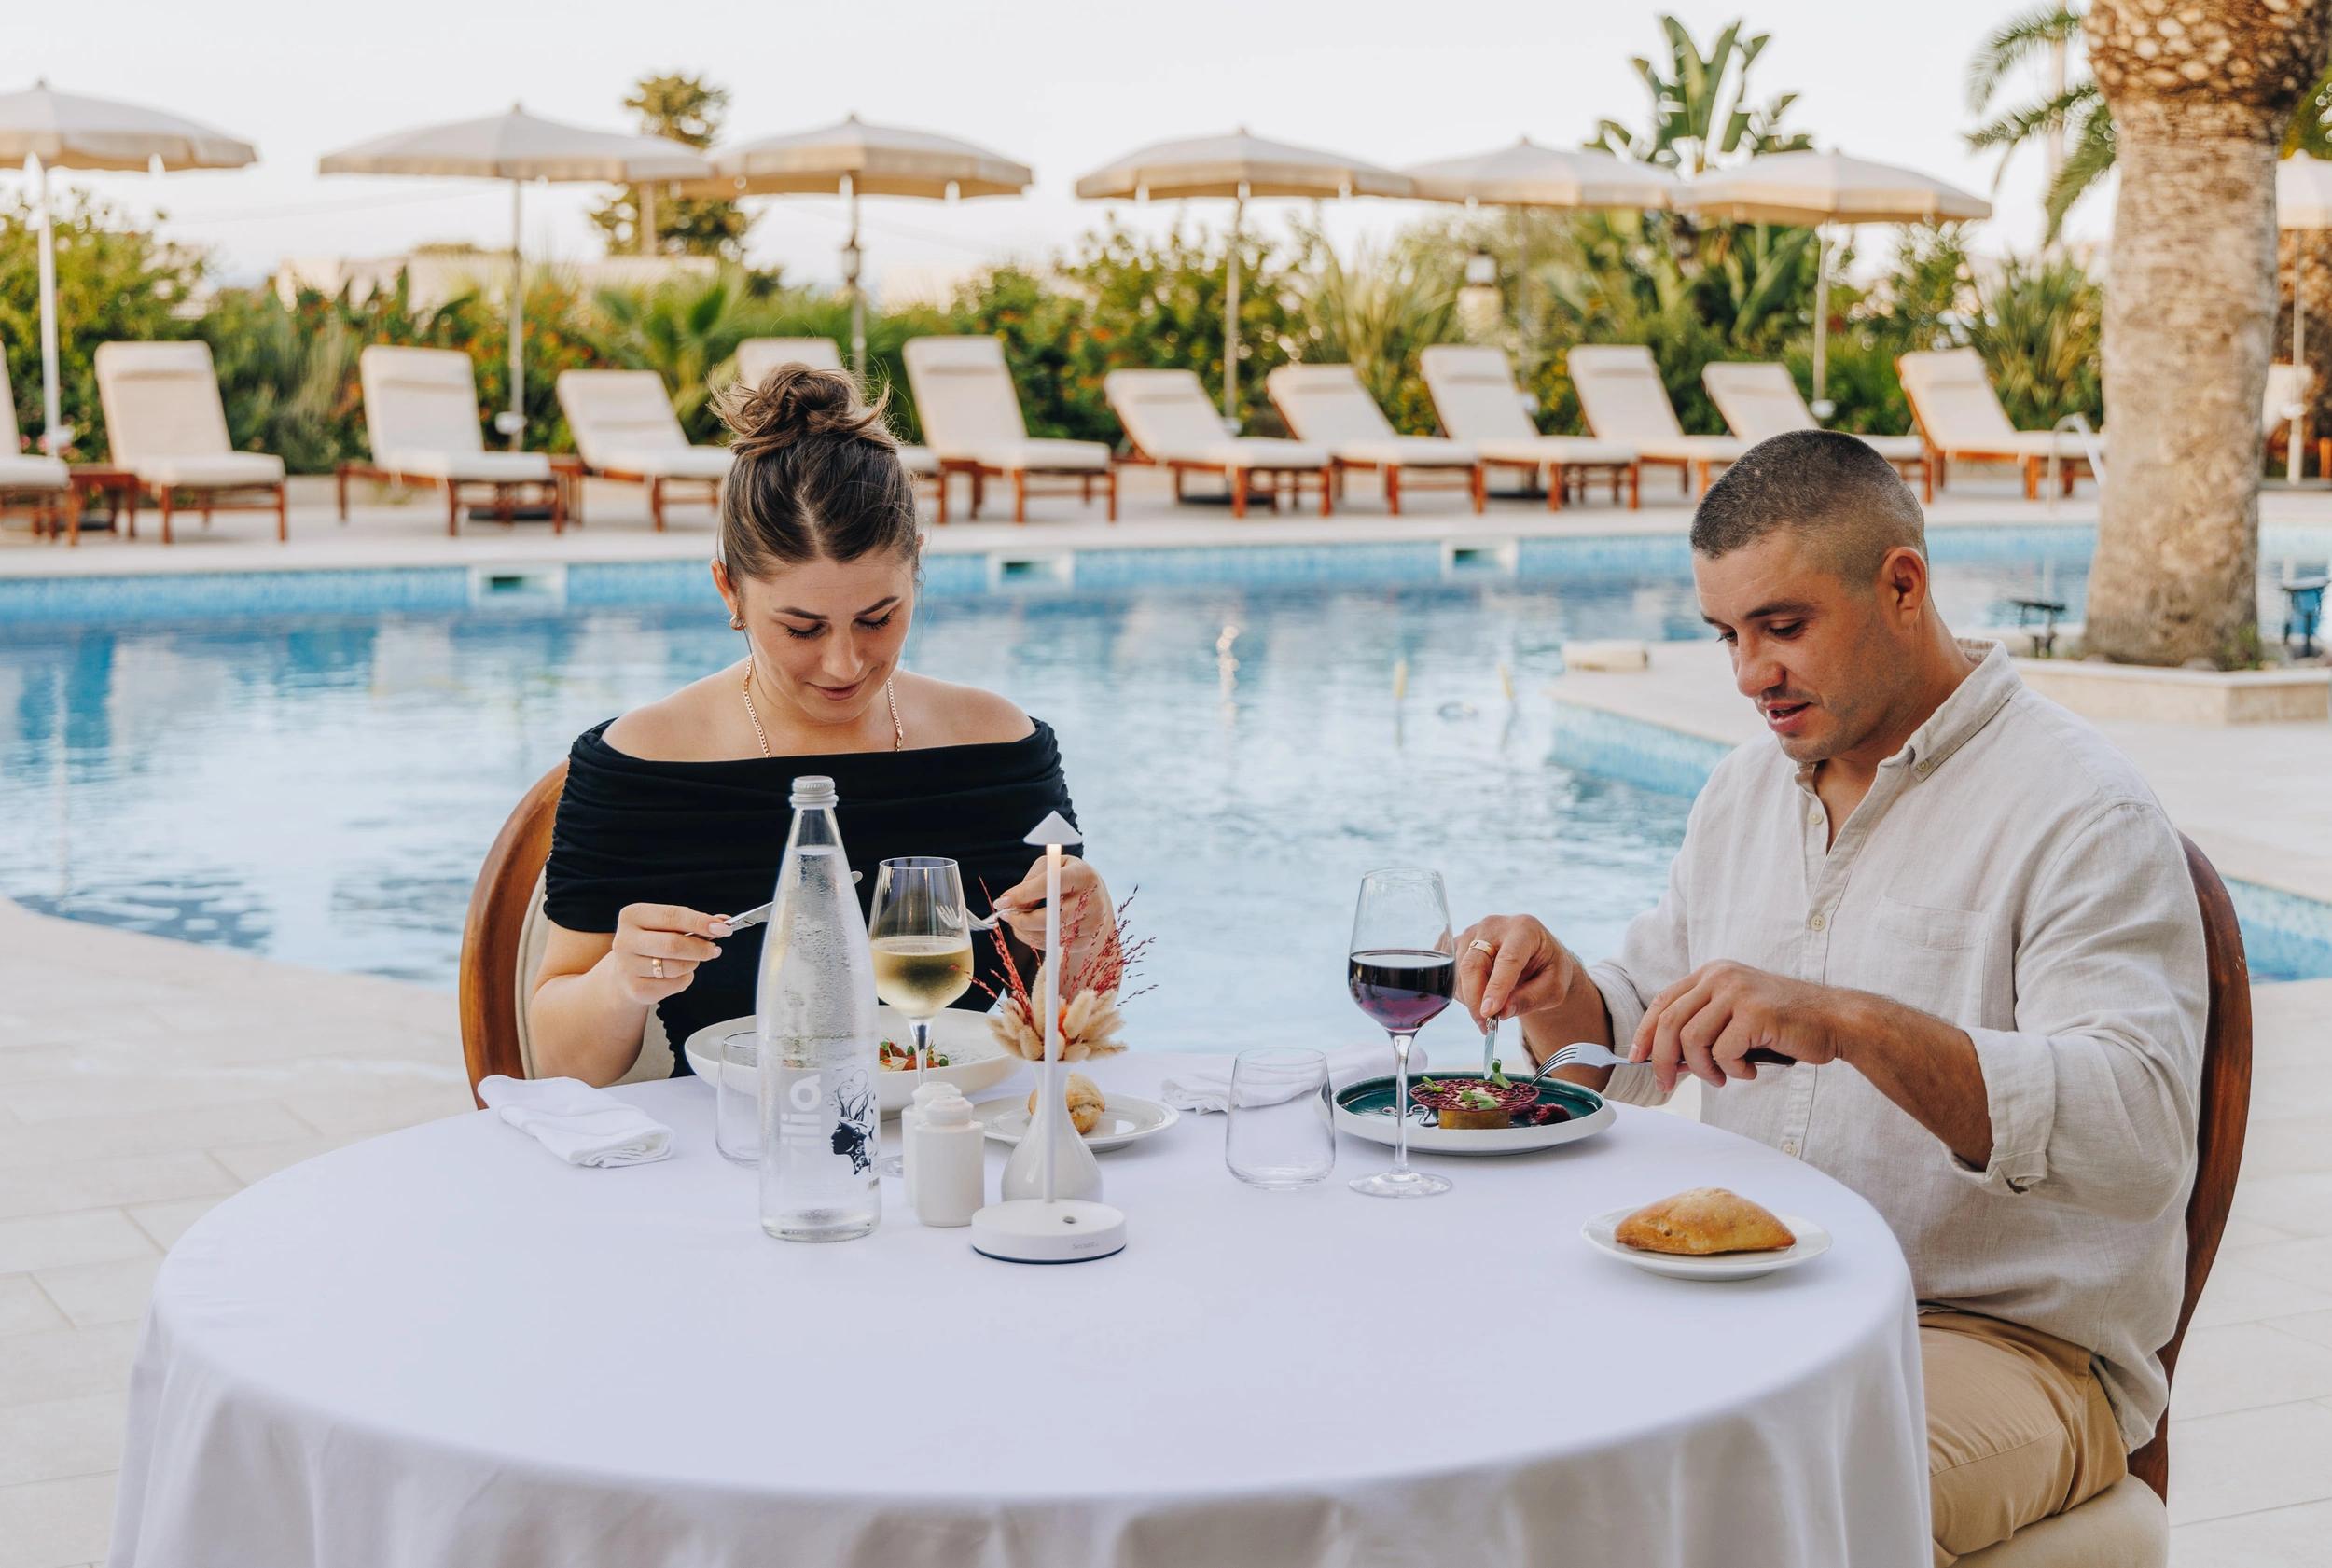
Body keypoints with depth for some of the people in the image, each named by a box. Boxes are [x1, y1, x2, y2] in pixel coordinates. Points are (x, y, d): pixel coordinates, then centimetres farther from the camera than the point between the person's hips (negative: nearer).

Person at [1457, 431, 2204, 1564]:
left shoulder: (2081, 813, -11)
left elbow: (2139, 1139, -25)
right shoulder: (1744, 790, 13)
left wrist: (1853, 1024, -35)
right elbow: (1626, 1050, 19)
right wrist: (1552, 990, -5)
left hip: (2006, 1337, -6)